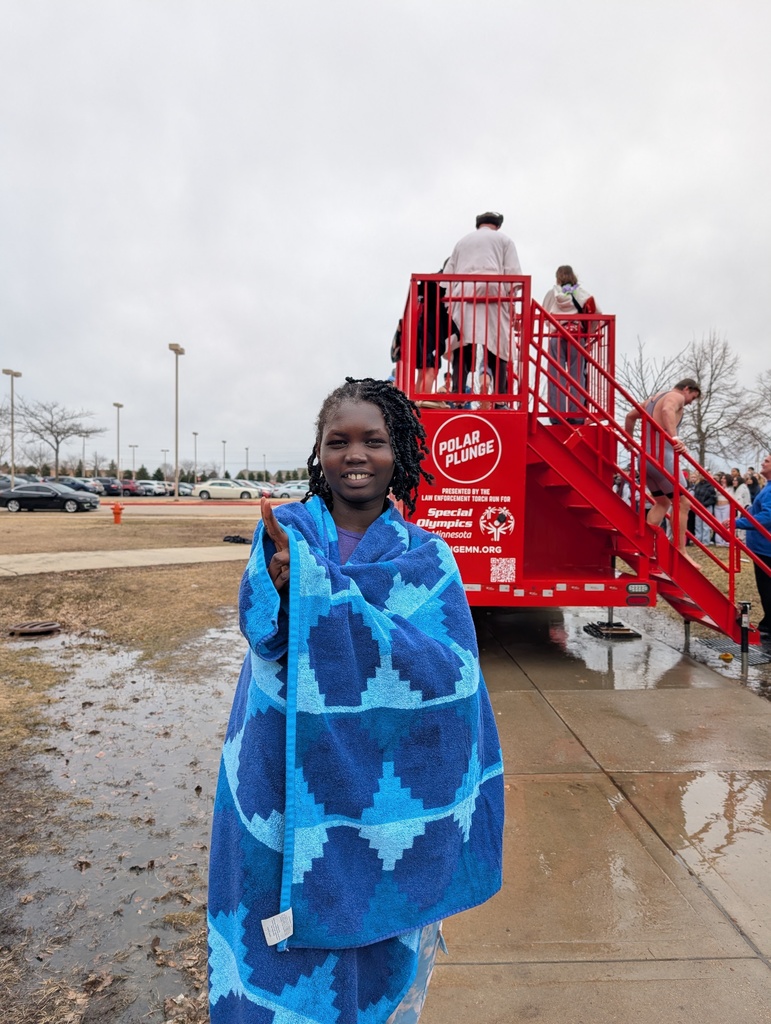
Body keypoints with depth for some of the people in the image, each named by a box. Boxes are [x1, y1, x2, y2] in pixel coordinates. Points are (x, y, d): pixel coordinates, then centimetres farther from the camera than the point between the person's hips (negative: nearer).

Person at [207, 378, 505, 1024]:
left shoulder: (425, 556, -4)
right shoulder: (285, 530, -1)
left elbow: (452, 668, -17)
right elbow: (260, 626, -14)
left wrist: (320, 588, -24)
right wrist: (282, 584, -37)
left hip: (383, 782, 0)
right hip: (290, 776, 1)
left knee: (379, 936, 15)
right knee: (287, 929, 13)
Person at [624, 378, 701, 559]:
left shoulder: (653, 398, 23)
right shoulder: (676, 396, -3)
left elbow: (630, 416, 33)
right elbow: (668, 410, -27)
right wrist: (674, 438, -39)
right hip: (662, 457, -9)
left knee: (662, 502, 18)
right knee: (683, 503, -5)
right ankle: (680, 553, -6)